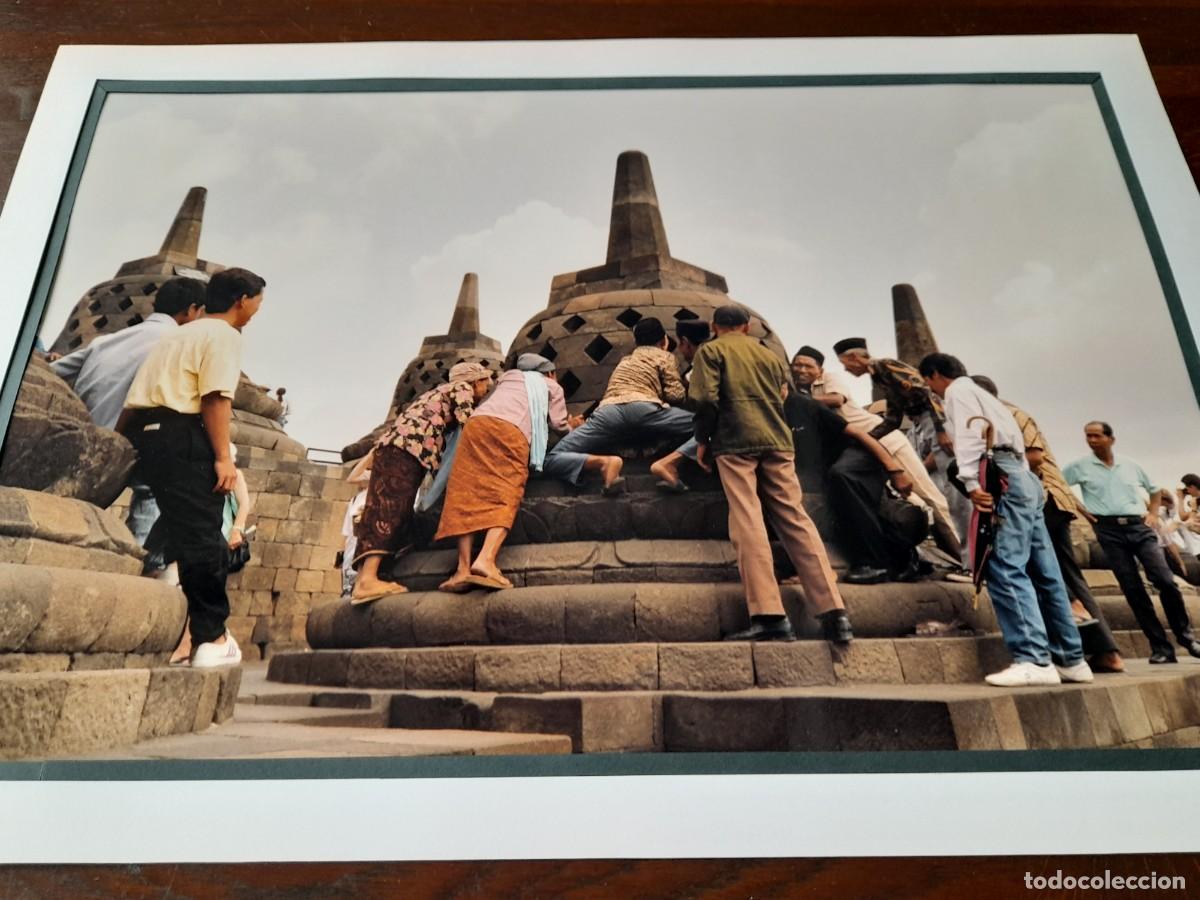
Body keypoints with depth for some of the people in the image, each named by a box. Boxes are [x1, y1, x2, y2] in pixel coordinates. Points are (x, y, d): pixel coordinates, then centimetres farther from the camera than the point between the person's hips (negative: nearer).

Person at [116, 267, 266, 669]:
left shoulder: (180, 334, 27)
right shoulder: (224, 334, -1)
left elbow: (136, 395, 25)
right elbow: (215, 398, -14)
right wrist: (223, 457, -17)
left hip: (143, 432, 10)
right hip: (181, 436, -10)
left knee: (186, 534, 13)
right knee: (200, 538, -5)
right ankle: (211, 639, 0)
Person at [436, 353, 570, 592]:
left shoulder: (509, 375, 37)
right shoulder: (552, 386, 28)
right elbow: (559, 424, 23)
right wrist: (572, 427, 45)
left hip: (478, 421, 3)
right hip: (512, 429, -3)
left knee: (468, 494, -3)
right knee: (505, 494, -8)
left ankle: (463, 569, -15)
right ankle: (486, 560, -31)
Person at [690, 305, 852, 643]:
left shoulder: (710, 350, 10)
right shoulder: (770, 355, 26)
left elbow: (706, 399, -5)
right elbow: (784, 399, 23)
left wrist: (702, 440, 5)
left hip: (735, 441, -4)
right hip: (777, 441, 5)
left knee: (747, 522, -10)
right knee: (796, 519, 0)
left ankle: (770, 616, -19)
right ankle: (834, 612, -6)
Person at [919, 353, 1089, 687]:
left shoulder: (957, 390, 5)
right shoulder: (976, 392, 33)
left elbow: (969, 434, -12)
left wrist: (971, 482, -21)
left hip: (1003, 478, -10)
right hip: (1022, 477, 10)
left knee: (1005, 568, -17)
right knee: (1044, 572, 7)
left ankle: (1033, 660, -23)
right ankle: (1070, 659, 9)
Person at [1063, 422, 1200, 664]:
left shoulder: (1130, 465, 13)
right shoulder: (1080, 467, 3)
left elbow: (1155, 490, 27)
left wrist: (1153, 513, 12)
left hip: (1139, 526, 2)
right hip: (1109, 530, -2)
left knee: (1165, 581, -8)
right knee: (1132, 589, -3)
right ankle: (1160, 646, 2)